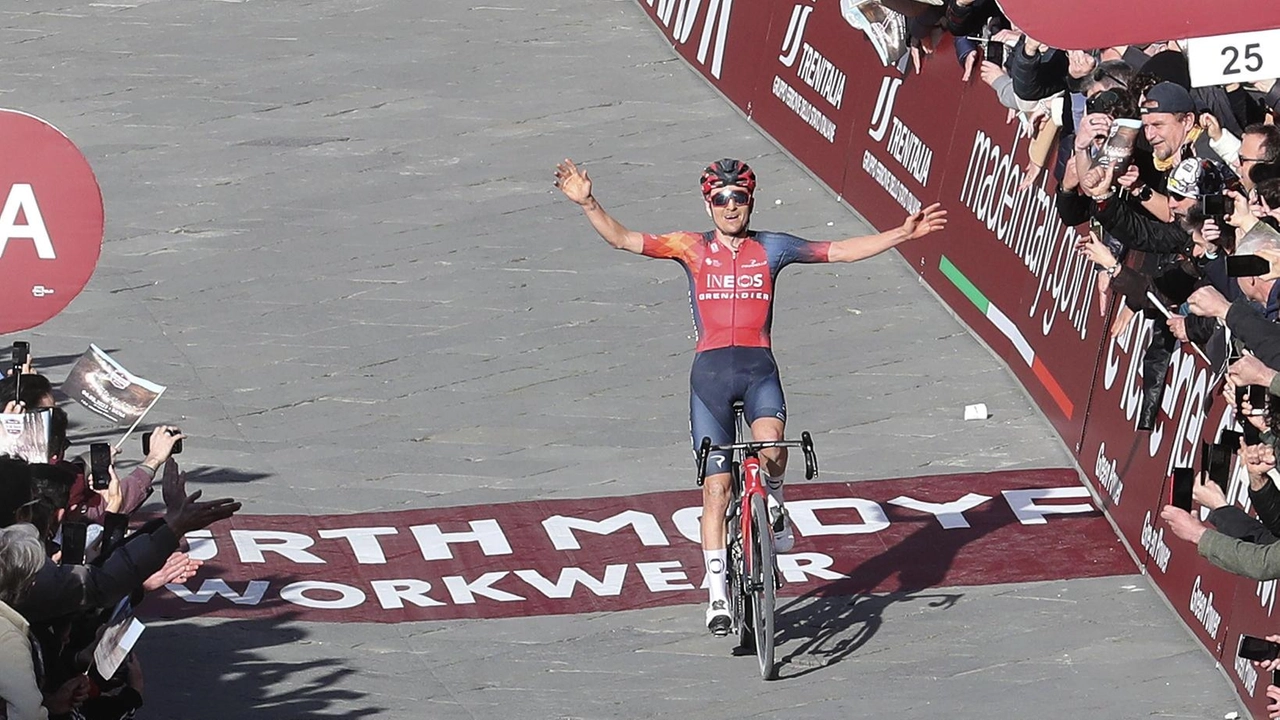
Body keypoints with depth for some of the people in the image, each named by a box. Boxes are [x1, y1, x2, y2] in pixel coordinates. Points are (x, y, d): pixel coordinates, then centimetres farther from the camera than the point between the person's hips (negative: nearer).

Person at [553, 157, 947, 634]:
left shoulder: (771, 249, 10)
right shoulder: (693, 249, 7)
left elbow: (843, 251, 13)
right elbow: (624, 239, 0)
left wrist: (904, 233, 9)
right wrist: (588, 204, -14)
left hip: (759, 367, 0)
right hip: (711, 369, 0)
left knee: (771, 447, -30)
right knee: (716, 487, -3)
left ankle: (774, 505, 4)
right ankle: (717, 592, 5)